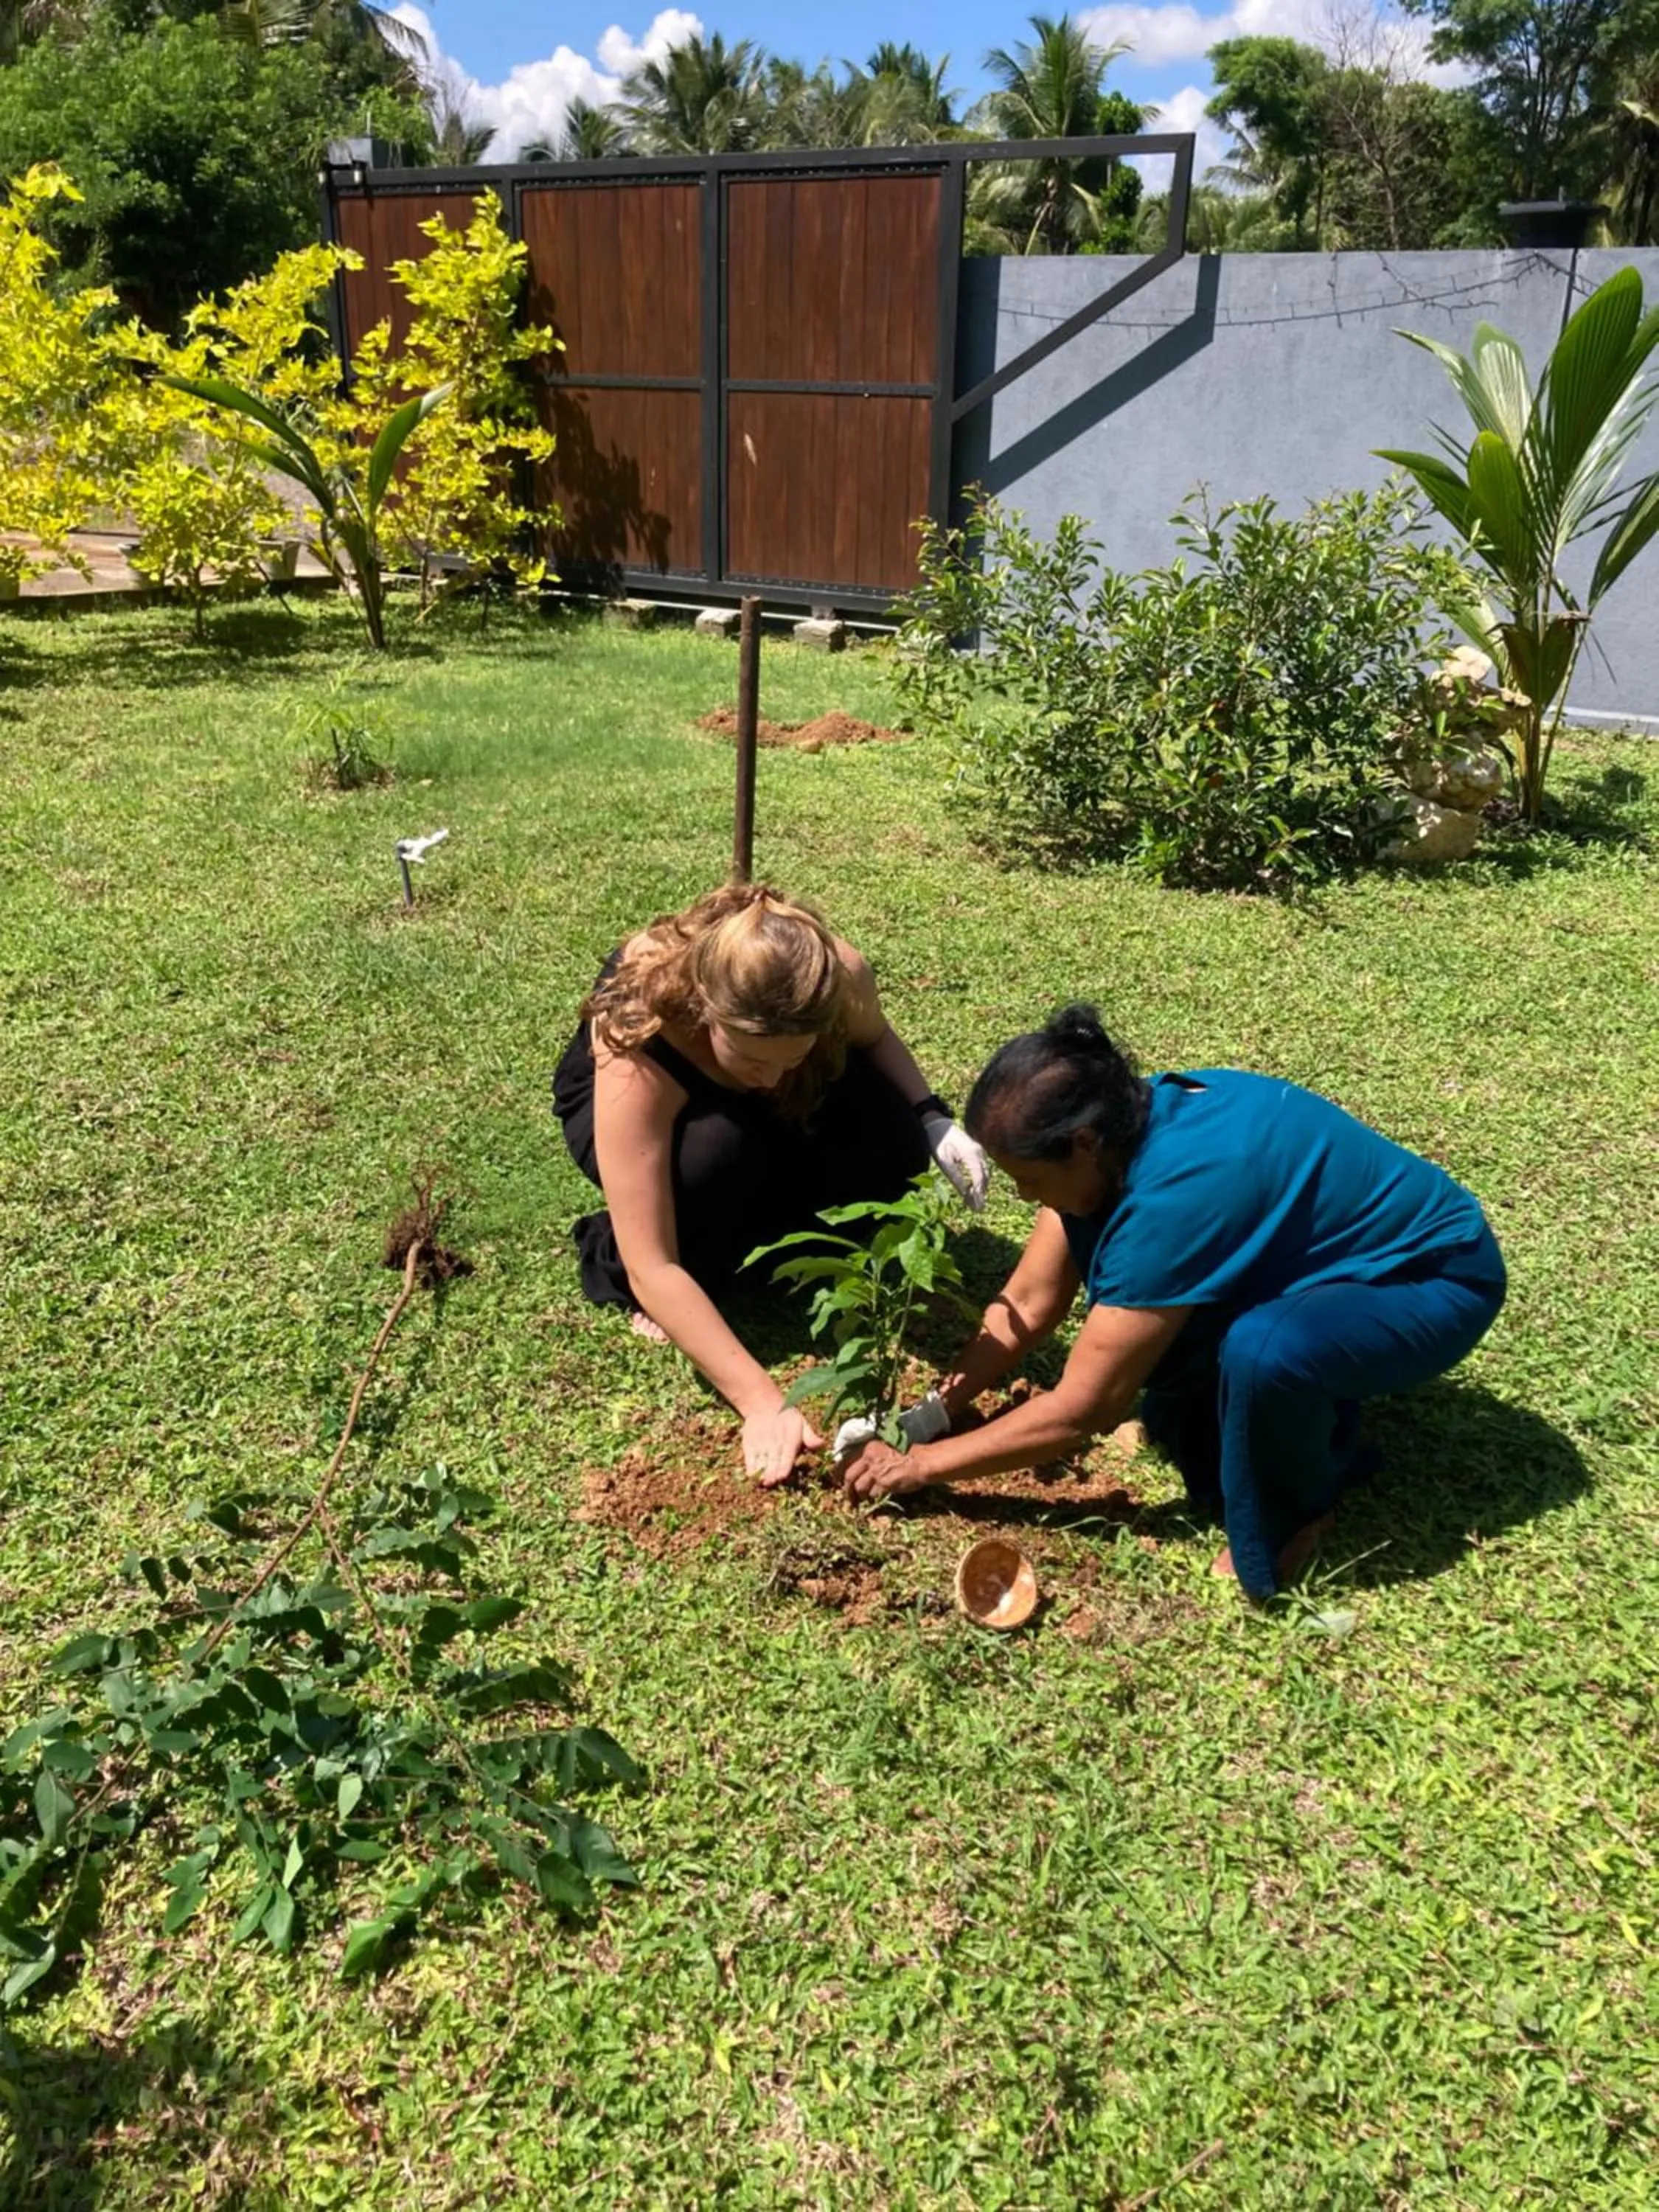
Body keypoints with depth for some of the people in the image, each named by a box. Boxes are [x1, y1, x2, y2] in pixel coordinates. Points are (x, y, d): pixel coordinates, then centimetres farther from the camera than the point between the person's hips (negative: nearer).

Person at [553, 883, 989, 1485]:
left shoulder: (838, 976, -32)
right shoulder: (637, 1054, -42)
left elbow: (874, 1038, -5)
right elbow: (654, 1270, -41)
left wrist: (933, 1120, -24)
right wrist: (763, 1402, -45)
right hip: (634, 1110, -3)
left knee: (892, 1138, -26)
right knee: (718, 1150, -39)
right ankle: (614, 1258, -8)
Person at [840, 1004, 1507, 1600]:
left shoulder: (1177, 1195, -36)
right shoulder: (1119, 1126, -11)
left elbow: (1081, 1411, -27)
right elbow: (1028, 1304, -1)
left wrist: (921, 1465, -17)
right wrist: (930, 1414, -7)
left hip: (1438, 1276, -8)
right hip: (1330, 1252, 8)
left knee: (1260, 1350, -36)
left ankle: (1295, 1514, -5)